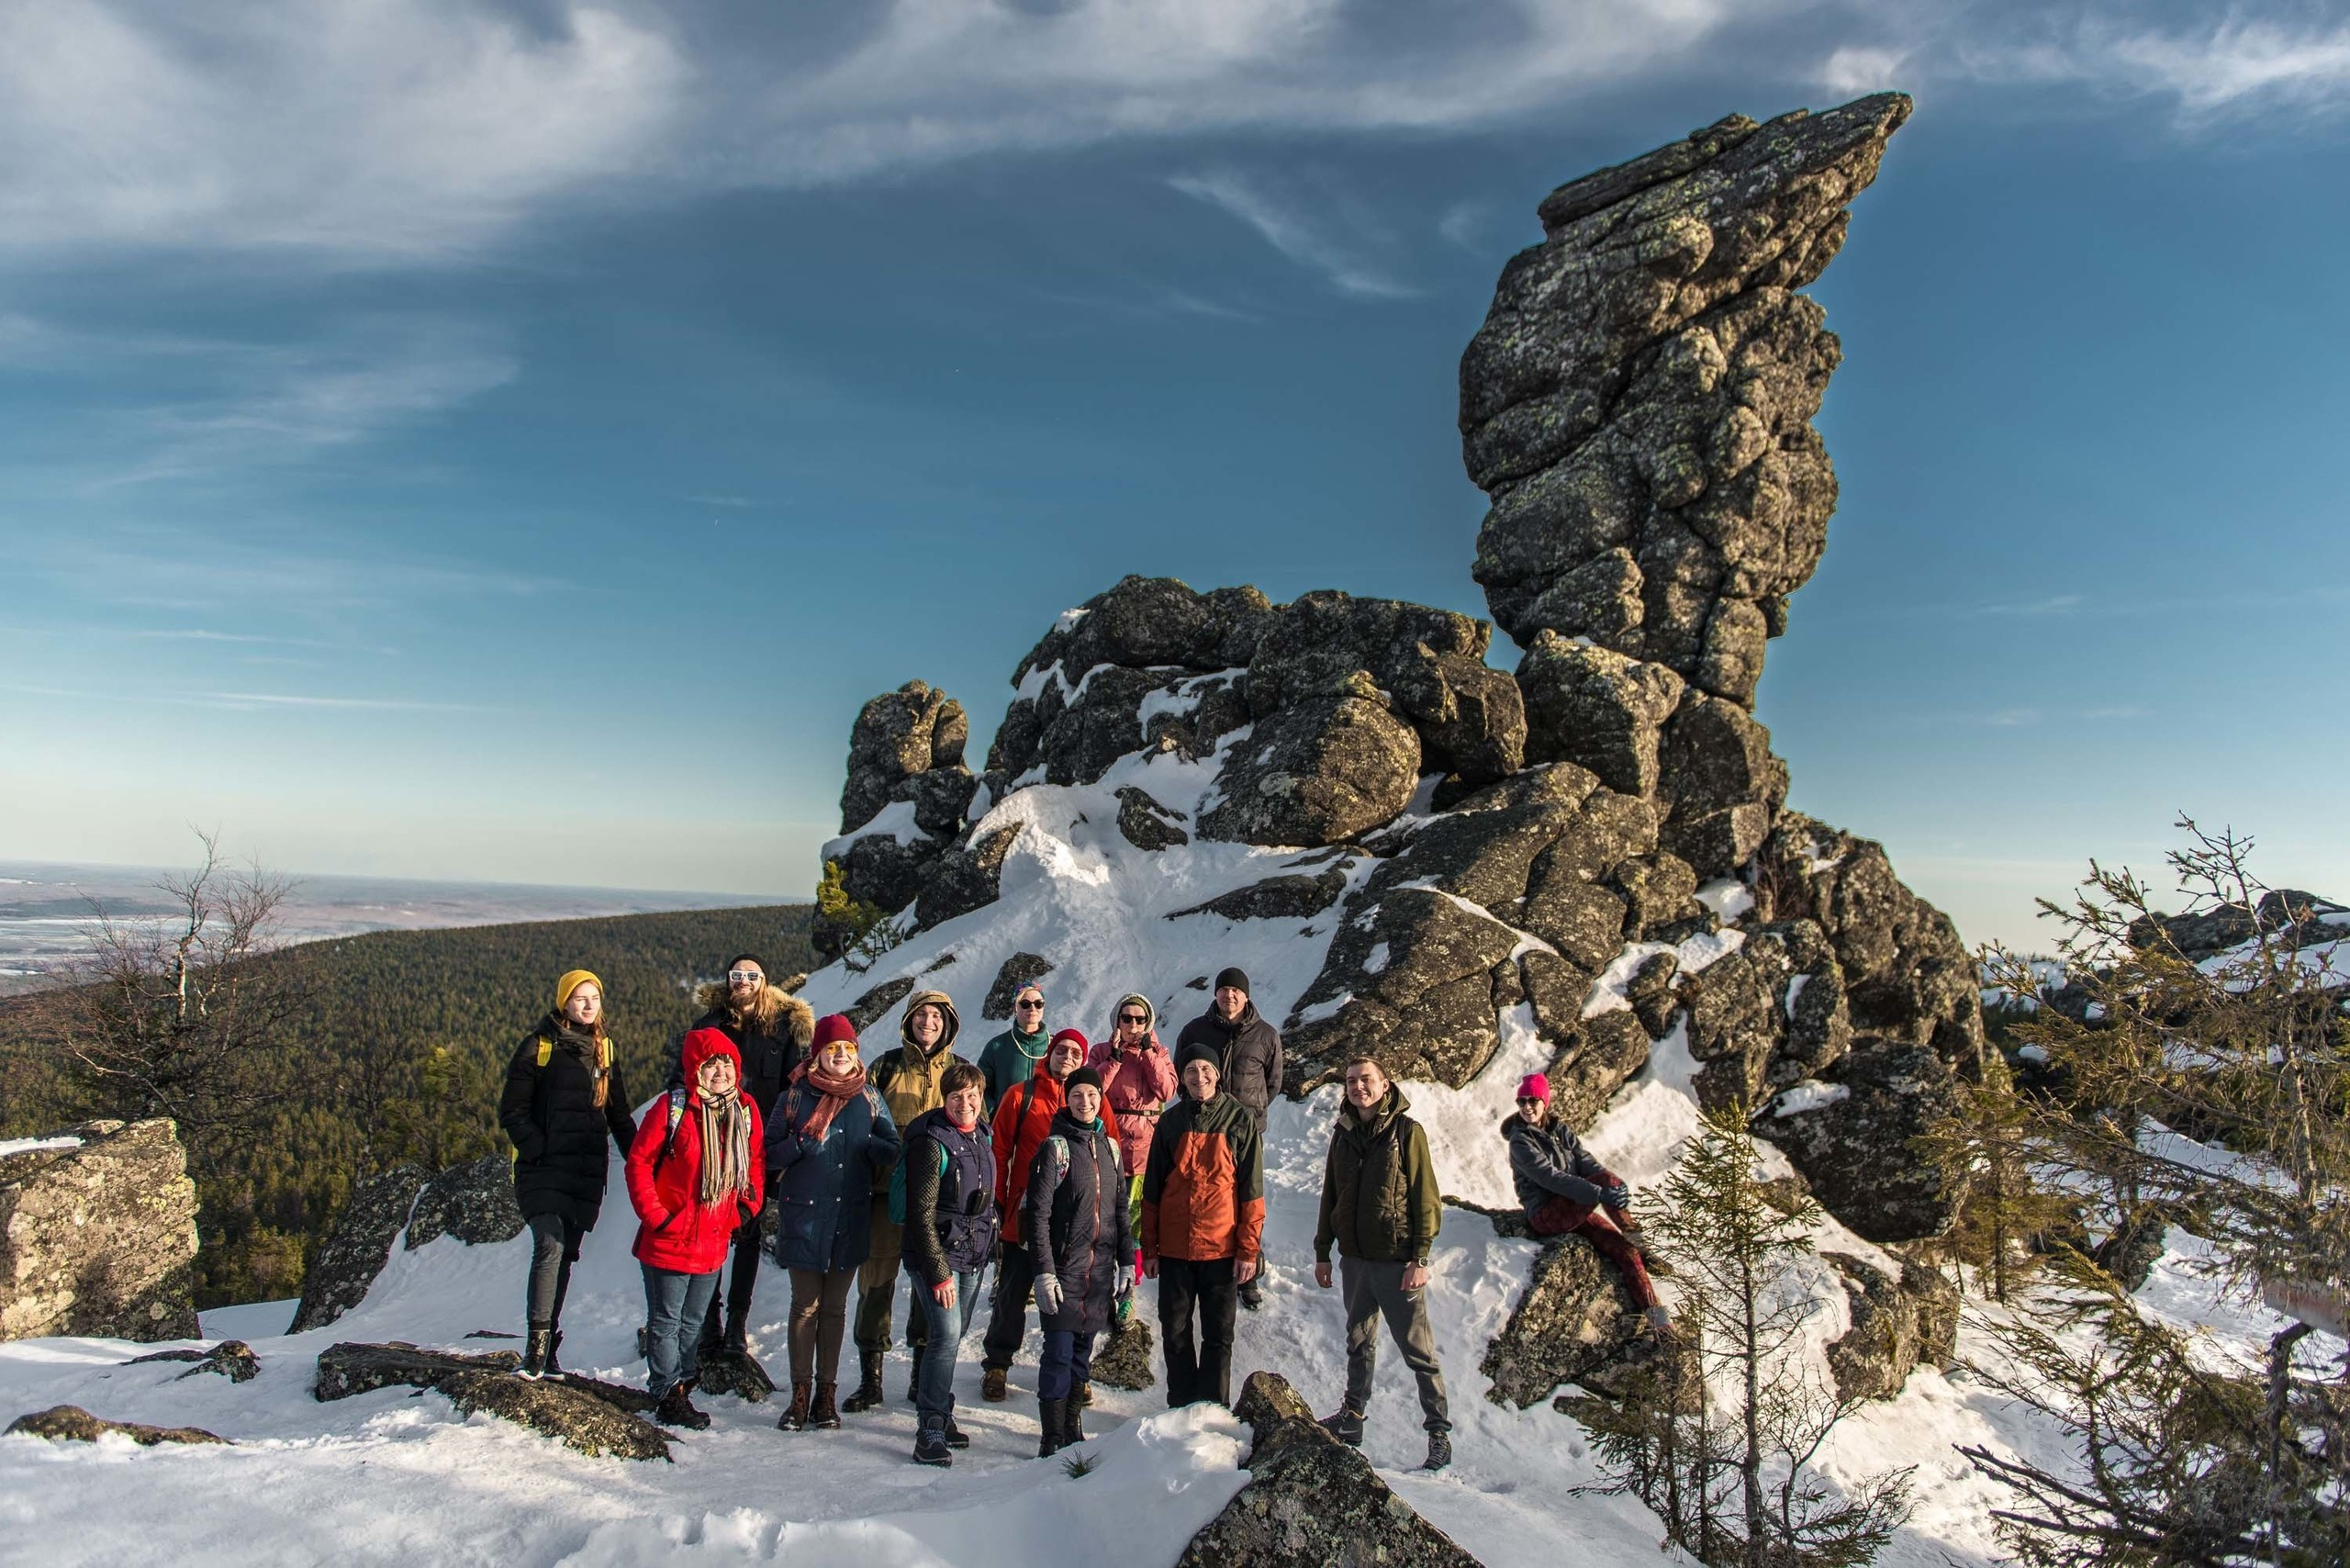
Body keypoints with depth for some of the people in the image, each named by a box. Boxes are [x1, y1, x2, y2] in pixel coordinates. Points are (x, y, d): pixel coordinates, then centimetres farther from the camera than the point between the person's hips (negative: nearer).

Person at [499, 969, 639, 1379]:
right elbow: (512, 1111, -4)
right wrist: (539, 1151, -14)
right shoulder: (538, 1046, -2)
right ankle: (537, 1342, -15)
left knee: (564, 1257, 8)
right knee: (550, 1245, -20)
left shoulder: (604, 1049, 12)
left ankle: (549, 1348, 17)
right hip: (543, 1171, -4)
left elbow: (619, 1115, 17)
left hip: (588, 1173, 4)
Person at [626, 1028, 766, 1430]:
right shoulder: (672, 1107, -13)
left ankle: (682, 1390, 29)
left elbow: (756, 1164, 11)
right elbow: (639, 1162, -10)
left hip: (714, 1241, 5)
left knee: (693, 1323, 17)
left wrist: (748, 1208, 2)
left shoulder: (746, 1110, 1)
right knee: (666, 1322, 6)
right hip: (669, 1238, -4)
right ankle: (669, 1397, 18)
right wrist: (654, 1214, -13)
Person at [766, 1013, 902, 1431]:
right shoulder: (795, 1096, 1)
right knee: (805, 1305, 3)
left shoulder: (869, 1099, 6)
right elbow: (770, 1154, 2)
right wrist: (802, 1144, -16)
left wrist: (871, 1145, -12)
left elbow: (893, 1151, 8)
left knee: (834, 1307, 9)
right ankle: (800, 1393, 12)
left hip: (851, 1217, 1)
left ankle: (826, 1392, 17)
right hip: (803, 1213, -1)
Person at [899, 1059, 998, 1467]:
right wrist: (939, 1272, -18)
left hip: (973, 1255, 7)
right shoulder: (932, 1142, -15)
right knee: (946, 1333, -14)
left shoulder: (982, 1137, 8)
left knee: (955, 1334, 14)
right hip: (938, 1253, -7)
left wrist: (988, 1248, 17)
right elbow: (921, 1213, -16)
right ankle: (930, 1429, -6)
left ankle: (940, 1413, 29)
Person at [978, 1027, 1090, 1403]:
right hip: (1024, 1215, -1)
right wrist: (997, 1203, -3)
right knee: (1012, 1294, 10)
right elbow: (999, 1152, 1)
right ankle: (997, 1365, 26)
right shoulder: (1021, 1096, -1)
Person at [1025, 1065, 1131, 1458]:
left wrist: (1126, 1262, 11)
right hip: (1064, 1267, -5)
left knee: (1083, 1350, 12)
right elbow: (1037, 1214, -10)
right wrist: (1043, 1271, -14)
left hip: (1100, 1270, 5)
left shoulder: (1109, 1147, 9)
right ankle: (1052, 1439, 6)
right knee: (1059, 1351, -4)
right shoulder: (1055, 1148, -8)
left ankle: (1073, 1429, 23)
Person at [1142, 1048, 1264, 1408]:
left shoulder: (1239, 1119, -3)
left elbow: (1251, 1188, -3)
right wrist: (1149, 1248, 5)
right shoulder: (1171, 1122, 4)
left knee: (1218, 1335, 7)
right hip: (1174, 1248, 3)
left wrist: (1248, 1249, -7)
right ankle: (1181, 1408, 24)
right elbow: (1152, 1190, 8)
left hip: (1221, 1247, -2)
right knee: (1175, 1333, 10)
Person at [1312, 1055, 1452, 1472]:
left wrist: (1420, 1258, -13)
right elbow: (1330, 1196, 14)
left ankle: (1439, 1429, 10)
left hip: (1396, 1261, -5)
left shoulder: (1407, 1131, -8)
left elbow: (1425, 1198, -9)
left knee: (1417, 1347, 1)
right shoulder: (1343, 1134, 8)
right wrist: (1322, 1251, 13)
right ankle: (1352, 1416, 28)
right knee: (1359, 1342, 16)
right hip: (1354, 1258, 5)